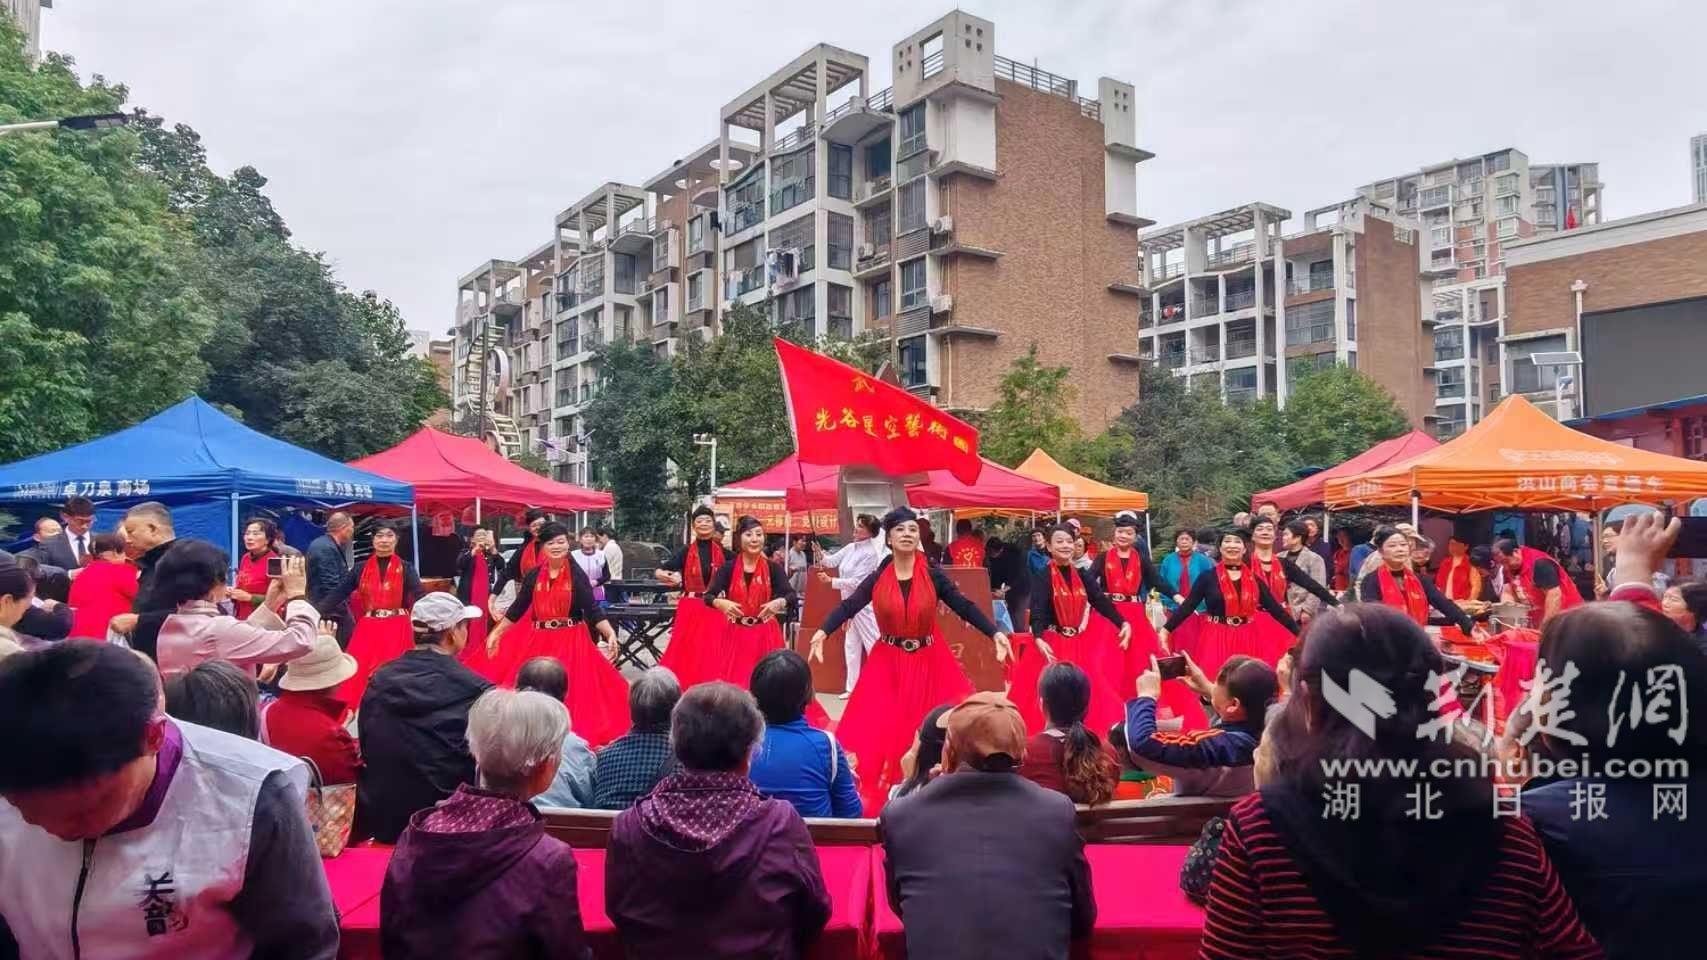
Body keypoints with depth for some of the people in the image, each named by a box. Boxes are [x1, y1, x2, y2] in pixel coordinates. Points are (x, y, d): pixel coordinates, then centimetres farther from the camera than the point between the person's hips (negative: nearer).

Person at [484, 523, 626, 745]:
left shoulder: (577, 575, -4)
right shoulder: (533, 576, 4)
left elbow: (592, 610, -8)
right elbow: (517, 609, 12)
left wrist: (610, 634, -21)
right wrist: (495, 633, 12)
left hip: (570, 642, -3)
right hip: (538, 642, 3)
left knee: (571, 693, -2)